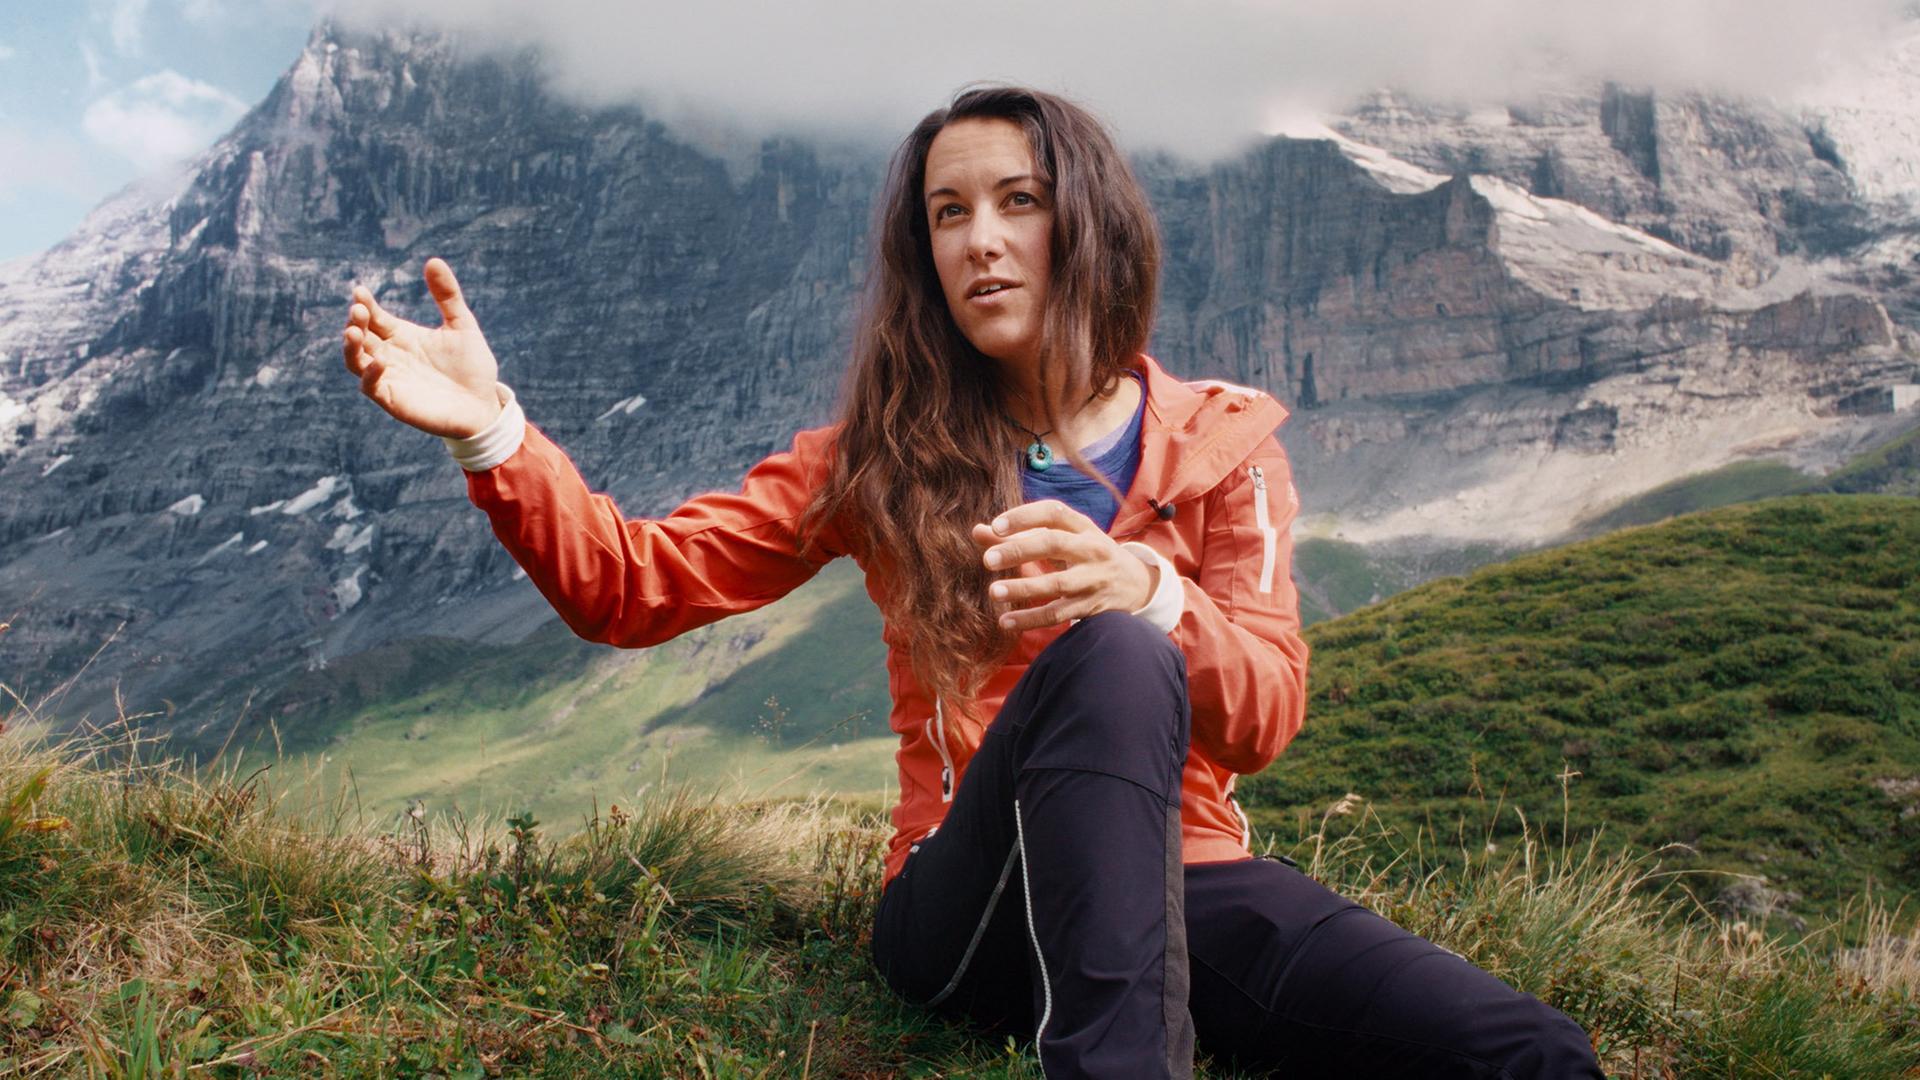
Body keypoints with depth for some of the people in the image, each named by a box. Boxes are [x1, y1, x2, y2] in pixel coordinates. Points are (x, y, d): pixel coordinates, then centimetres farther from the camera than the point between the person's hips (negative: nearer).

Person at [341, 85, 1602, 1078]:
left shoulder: (1219, 441, 6)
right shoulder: (888, 454, 5)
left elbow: (1266, 715, -7)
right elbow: (634, 585, -1)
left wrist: (1145, 592, -29)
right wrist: (492, 429, -19)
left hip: (1186, 879, 2)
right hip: (971, 905, -1)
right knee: (1110, 664, -35)